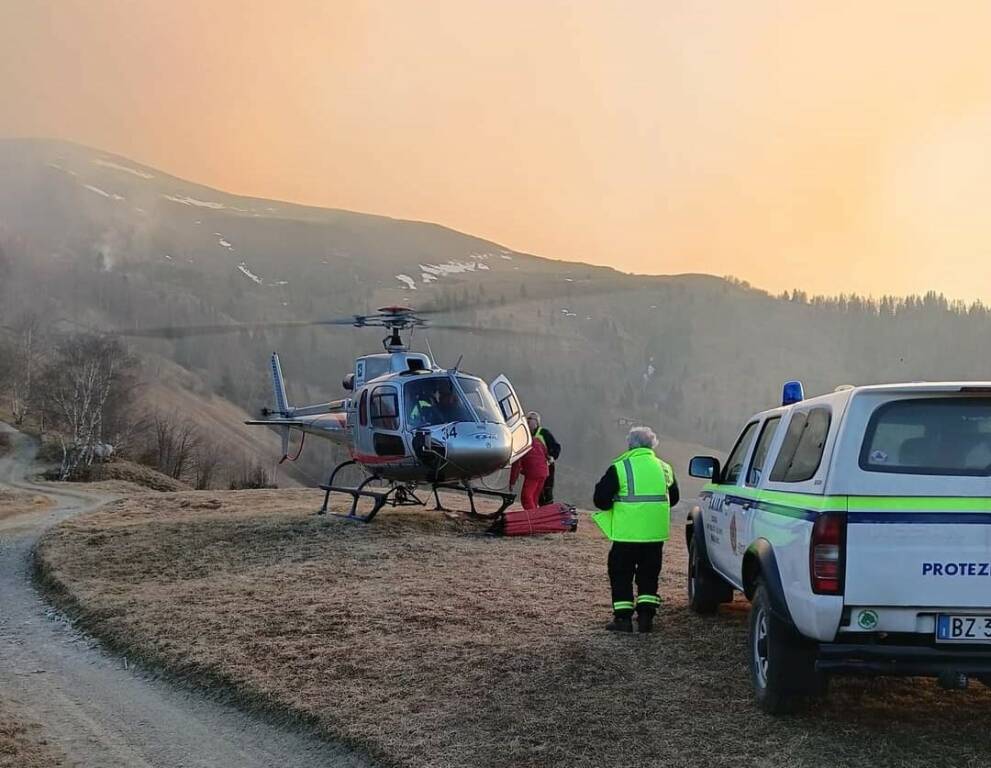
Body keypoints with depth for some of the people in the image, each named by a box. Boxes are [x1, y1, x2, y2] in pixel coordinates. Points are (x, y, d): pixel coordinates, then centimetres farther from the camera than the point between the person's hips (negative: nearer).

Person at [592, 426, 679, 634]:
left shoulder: (619, 468, -8)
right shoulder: (664, 468, 7)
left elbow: (601, 499, -8)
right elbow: (673, 498, 20)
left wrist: (612, 505, 11)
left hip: (627, 532, -4)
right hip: (656, 532, 4)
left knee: (621, 574, 7)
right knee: (649, 575, 15)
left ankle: (623, 618, 5)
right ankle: (646, 616, 12)